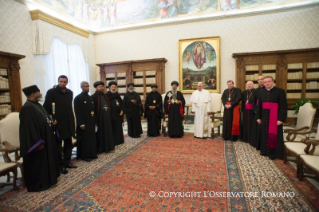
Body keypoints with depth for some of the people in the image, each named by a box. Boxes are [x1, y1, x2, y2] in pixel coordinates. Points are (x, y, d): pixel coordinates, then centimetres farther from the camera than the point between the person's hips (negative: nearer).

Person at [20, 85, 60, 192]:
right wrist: (38, 142, -23)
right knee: (37, 162, 3)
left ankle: (45, 180, 35)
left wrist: (51, 122, 2)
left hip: (44, 138, 11)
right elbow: (29, 127, -24)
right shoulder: (27, 108, -22)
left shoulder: (37, 105, 9)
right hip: (37, 142, -10)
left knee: (45, 160, 20)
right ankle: (37, 184, 18)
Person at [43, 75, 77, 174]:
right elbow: (46, 107, -7)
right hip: (57, 122, -5)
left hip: (69, 122, 5)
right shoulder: (51, 92, -7)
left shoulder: (70, 93, 7)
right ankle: (60, 165, 18)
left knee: (68, 143, 14)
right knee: (58, 145, 6)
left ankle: (67, 162, 28)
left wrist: (72, 120, 13)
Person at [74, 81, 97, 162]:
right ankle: (84, 155, 16)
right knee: (84, 139, 3)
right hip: (84, 123, -7)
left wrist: (95, 120, 9)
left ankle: (92, 154, 26)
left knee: (92, 138, 13)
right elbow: (77, 112, -14)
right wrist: (81, 124, -18)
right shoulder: (78, 98, -9)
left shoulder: (90, 97, 13)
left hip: (91, 122, 7)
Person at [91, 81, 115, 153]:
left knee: (108, 132, 12)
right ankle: (100, 148, 16)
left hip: (107, 118, 6)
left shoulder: (105, 96, 15)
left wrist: (110, 116, 10)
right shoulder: (93, 97, -7)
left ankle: (107, 146, 24)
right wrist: (95, 119, -16)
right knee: (100, 133, 4)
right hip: (99, 118, -6)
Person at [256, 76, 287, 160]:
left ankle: (274, 152, 17)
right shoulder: (261, 92, 6)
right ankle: (265, 150, 25)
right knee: (265, 133, 12)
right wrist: (258, 117, 6)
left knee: (274, 134, 4)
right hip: (264, 116, 4)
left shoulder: (280, 91, -7)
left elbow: (283, 106, -10)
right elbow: (259, 105, 9)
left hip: (275, 116, -4)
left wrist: (281, 119, -15)